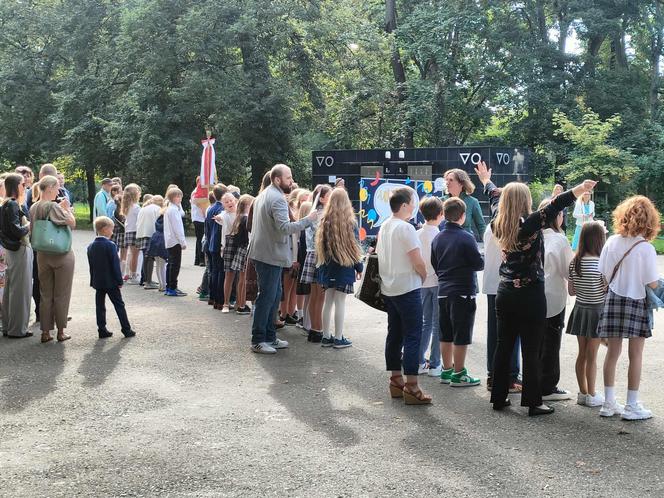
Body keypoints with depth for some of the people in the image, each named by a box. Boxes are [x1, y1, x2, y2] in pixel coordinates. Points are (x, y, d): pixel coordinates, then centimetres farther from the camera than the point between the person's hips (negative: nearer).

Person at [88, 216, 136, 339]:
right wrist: (120, 281, -8)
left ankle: (102, 330, 9)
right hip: (111, 282, -5)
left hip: (98, 282, 5)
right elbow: (115, 265, -15)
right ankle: (126, 329, 6)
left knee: (100, 306, 8)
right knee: (119, 305, 3)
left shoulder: (91, 247, 5)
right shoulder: (110, 246, -14)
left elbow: (91, 265, 10)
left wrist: (93, 281, 15)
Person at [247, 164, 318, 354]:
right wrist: (308, 219, -21)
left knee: (274, 295, 15)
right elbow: (285, 227, -27)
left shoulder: (263, 195, 16)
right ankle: (258, 340, 1)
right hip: (270, 255, -11)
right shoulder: (278, 199, -18)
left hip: (262, 251, 11)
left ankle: (269, 337, 21)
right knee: (267, 297, -5)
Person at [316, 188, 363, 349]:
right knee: (340, 302, 0)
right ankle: (338, 338, 4)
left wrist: (321, 263, 14)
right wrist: (359, 266, 2)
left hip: (327, 266, 4)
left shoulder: (325, 220, 1)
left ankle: (326, 337, 15)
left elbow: (320, 243, 6)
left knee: (328, 301, 10)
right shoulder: (350, 221, -9)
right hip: (345, 266, -4)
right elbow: (354, 245, -6)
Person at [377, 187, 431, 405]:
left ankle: (396, 379, 19)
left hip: (388, 288, 9)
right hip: (407, 288, -9)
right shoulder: (406, 228, -16)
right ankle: (411, 387, -7)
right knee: (412, 336, -6)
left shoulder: (383, 227, 9)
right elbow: (417, 262, -16)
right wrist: (424, 277, 2)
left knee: (394, 334, 13)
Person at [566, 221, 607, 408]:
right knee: (592, 356, 3)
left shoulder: (574, 262, -2)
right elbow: (609, 289, -15)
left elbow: (571, 291, 3)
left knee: (582, 353, 13)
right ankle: (591, 395, 11)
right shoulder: (601, 263, -18)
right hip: (596, 311, -5)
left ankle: (583, 392, 22)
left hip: (580, 309, 5)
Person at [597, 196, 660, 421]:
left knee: (613, 352, 11)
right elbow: (653, 284, -13)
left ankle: (609, 403, 18)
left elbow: (602, 274, -1)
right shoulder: (646, 248, -15)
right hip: (636, 303, -4)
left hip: (613, 301, 4)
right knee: (636, 355, 6)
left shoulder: (611, 242, -4)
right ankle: (632, 406, 12)